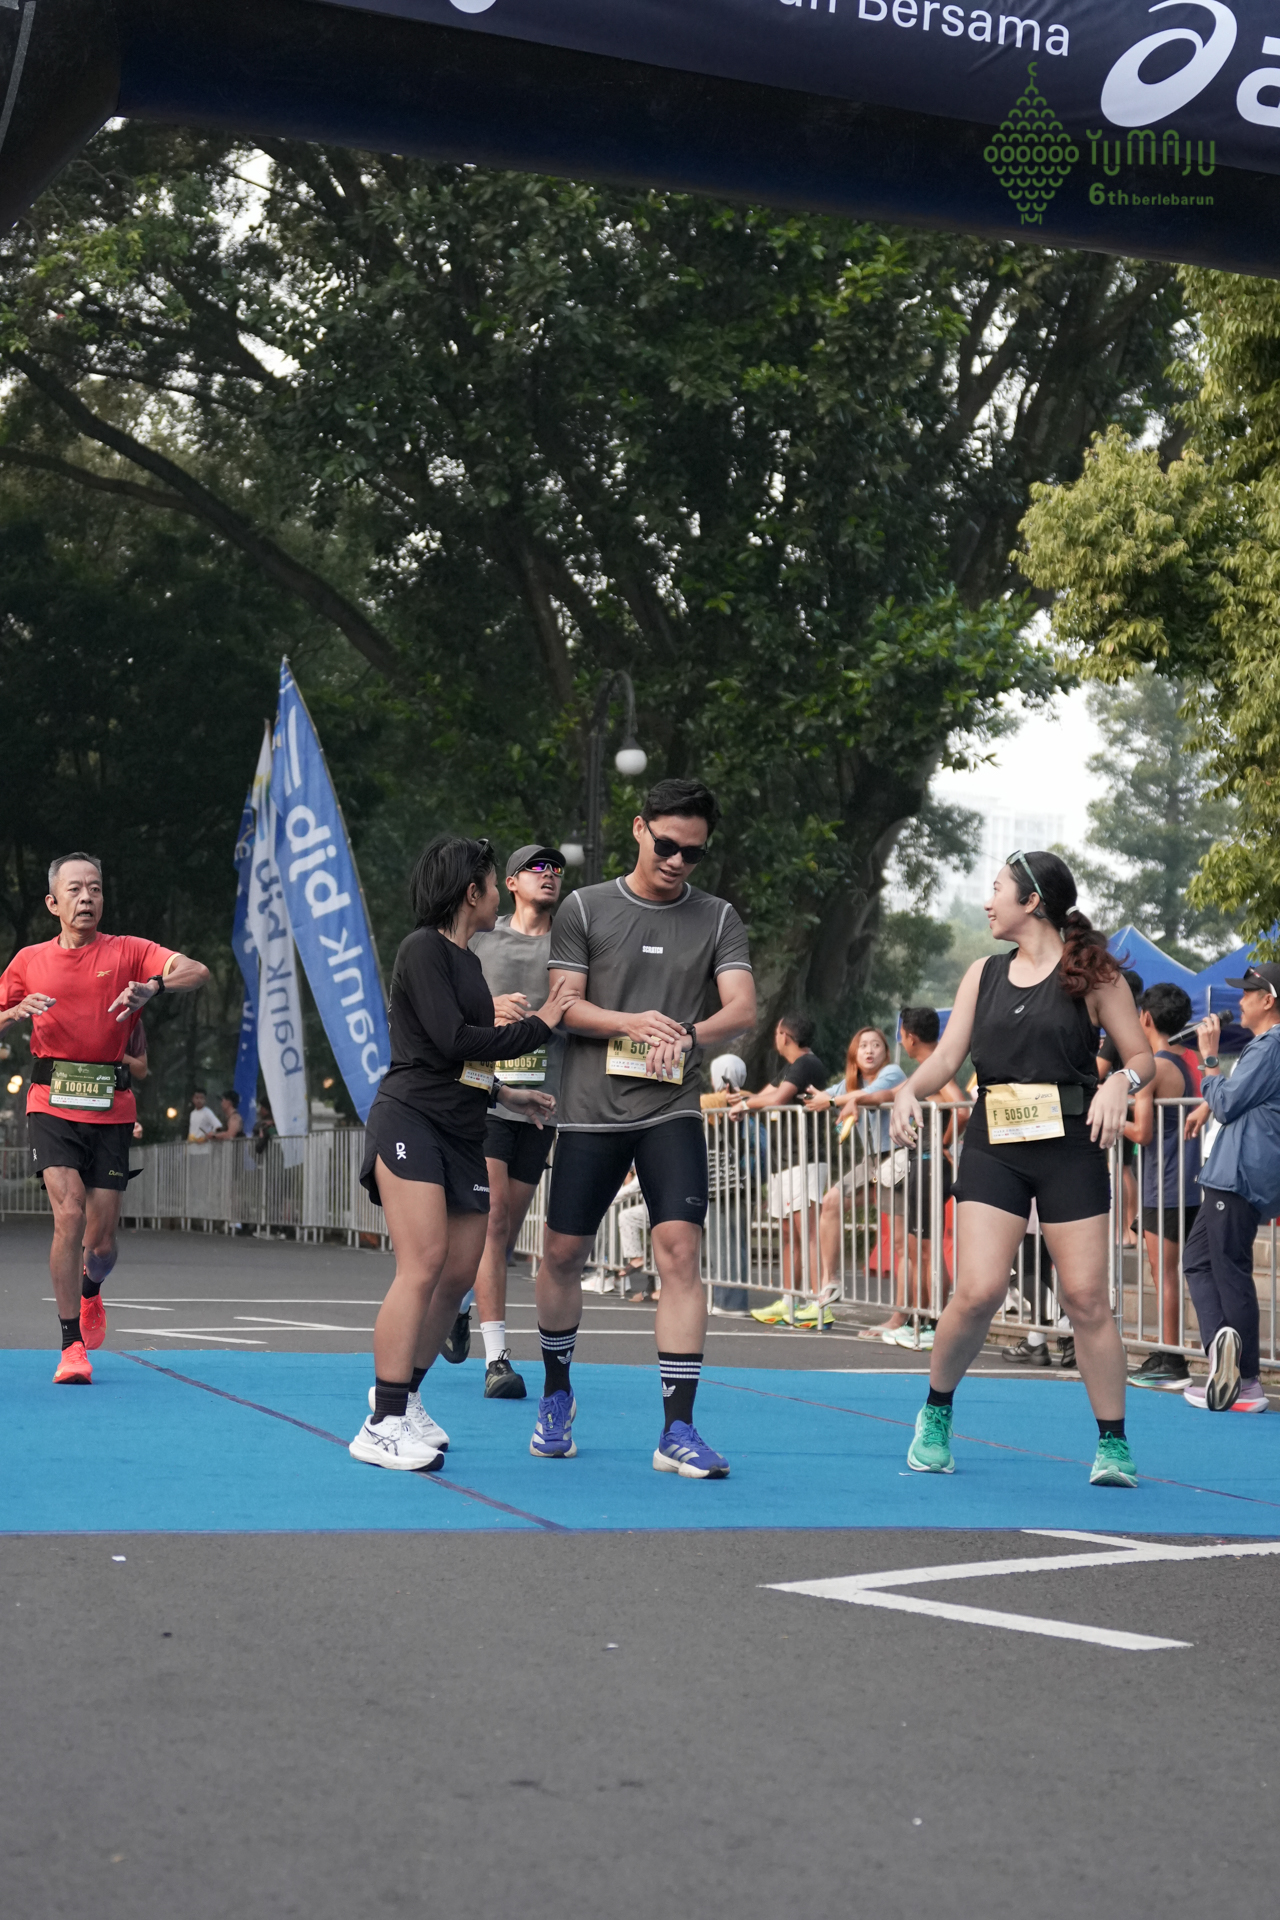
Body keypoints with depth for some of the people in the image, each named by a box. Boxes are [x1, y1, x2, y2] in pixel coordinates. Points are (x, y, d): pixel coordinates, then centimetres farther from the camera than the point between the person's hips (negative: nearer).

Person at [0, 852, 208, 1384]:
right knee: (69, 1212, -20)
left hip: (110, 1110, 0)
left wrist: (152, 986, -29)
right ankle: (72, 1345, -8)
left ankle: (90, 1293, 41)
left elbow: (197, 971, -9)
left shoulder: (127, 951, 4)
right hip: (52, 1105, 0)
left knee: (101, 1242, 3)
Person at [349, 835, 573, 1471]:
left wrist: (506, 1093, 35)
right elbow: (452, 1041, -16)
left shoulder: (466, 960, 19)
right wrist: (536, 1026, -7)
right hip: (410, 1122, -9)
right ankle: (382, 1426, -15)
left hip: (462, 1133, 9)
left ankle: (399, 1393, 21)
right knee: (424, 1266, -17)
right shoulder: (423, 949, -7)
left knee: (459, 1275, 5)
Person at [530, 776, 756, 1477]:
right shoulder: (585, 908, 3)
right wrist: (633, 1024, -20)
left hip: (672, 1110, 0)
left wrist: (687, 1036, -24)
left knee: (680, 1250, -13)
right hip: (591, 1109, 0)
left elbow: (742, 1007, -4)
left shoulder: (717, 919, 7)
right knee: (562, 1252, 7)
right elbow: (566, 1006, -1)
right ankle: (556, 1393, 33)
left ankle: (677, 1430, -10)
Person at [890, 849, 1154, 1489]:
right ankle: (935, 1417, 13)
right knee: (978, 1292, -9)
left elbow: (1141, 1056, 1)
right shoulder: (984, 974, 12)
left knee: (1086, 1297, -3)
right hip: (993, 1148, 2)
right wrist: (910, 1089, -11)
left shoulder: (1091, 972, 0)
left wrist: (1120, 1084, -20)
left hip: (1072, 1149, -2)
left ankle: (1113, 1445, 10)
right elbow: (947, 1057, 9)